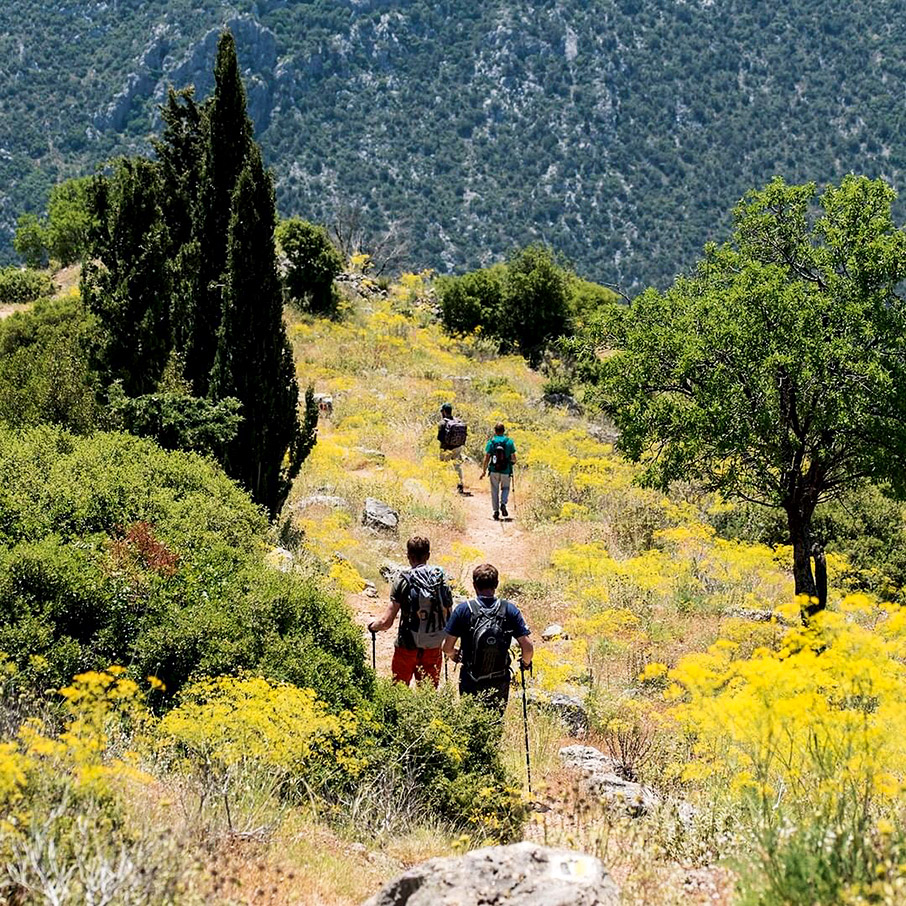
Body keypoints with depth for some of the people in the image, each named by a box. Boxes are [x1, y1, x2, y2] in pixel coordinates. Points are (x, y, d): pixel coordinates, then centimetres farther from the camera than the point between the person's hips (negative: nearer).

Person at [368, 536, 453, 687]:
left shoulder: (403, 580, -13)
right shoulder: (442, 579, -4)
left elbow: (387, 622, -14)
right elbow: (449, 617, 2)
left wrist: (373, 626, 7)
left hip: (407, 648, -3)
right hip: (433, 649, 3)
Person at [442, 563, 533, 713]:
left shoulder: (463, 610, -10)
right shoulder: (509, 610, -7)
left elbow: (447, 647, -8)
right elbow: (528, 647, -9)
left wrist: (453, 655, 15)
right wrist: (526, 662, 13)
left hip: (470, 683, -1)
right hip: (500, 683, 1)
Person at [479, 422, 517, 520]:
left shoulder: (491, 442, -4)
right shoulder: (509, 442, -4)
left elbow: (486, 458, -5)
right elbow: (513, 458, -3)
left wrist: (484, 471, 3)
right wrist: (513, 463, 20)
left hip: (494, 471, 0)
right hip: (506, 471, 0)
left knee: (494, 491, 11)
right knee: (505, 488, 19)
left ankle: (496, 510, 8)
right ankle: (503, 503, -5)